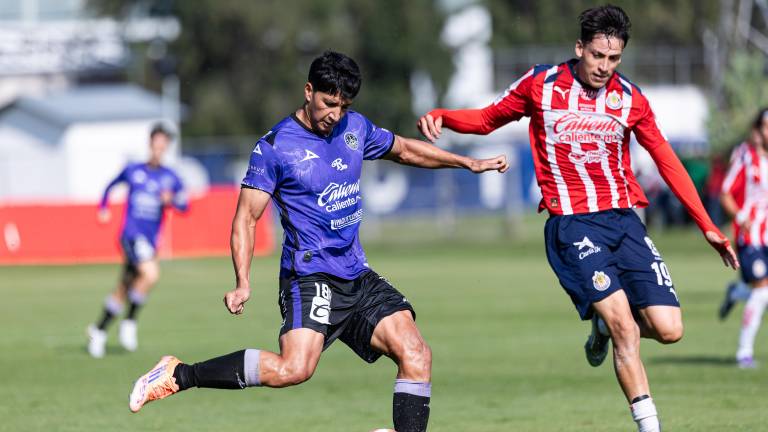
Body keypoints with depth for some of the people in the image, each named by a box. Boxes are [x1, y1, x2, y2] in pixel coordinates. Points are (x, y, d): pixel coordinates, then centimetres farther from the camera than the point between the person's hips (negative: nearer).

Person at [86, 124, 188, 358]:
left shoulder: (170, 178, 7)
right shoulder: (132, 170, 3)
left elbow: (184, 205, 2)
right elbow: (112, 185, 22)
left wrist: (171, 200, -17)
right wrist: (103, 208, 13)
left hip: (150, 240, 4)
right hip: (131, 233, -4)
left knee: (123, 291, 8)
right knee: (150, 274, -28)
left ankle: (99, 330, 25)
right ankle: (129, 322, -12)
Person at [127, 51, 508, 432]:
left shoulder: (355, 128, 10)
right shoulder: (275, 146, -7)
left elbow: (405, 150, 30)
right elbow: (245, 218, -8)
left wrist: (469, 163, 31)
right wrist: (242, 284, -20)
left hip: (358, 277, 7)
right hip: (309, 277, -7)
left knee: (416, 355, -10)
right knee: (293, 369, -27)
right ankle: (180, 375, -17)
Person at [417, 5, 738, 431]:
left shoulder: (629, 98, 5)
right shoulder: (540, 84, -1)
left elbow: (667, 161, 12)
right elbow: (487, 119, 13)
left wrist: (706, 225, 11)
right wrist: (441, 116, -7)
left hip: (623, 219, 3)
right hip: (571, 224, -3)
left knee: (667, 329, -7)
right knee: (624, 326, -19)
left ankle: (605, 325, 25)